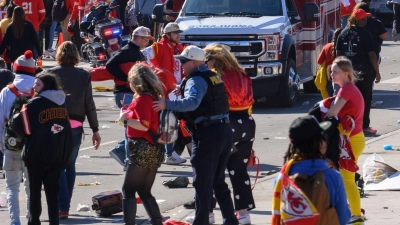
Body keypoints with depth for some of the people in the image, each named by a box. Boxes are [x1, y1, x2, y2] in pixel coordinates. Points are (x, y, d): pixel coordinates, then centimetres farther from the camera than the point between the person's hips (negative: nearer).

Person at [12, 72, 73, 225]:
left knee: (35, 190, 9)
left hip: (38, 155, -5)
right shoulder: (61, 102, 4)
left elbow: (20, 126, -16)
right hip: (58, 155, 5)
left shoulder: (35, 104, -16)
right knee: (52, 190, 8)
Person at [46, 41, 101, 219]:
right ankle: (65, 205, 19)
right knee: (70, 165, 14)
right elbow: (89, 105, 2)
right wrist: (95, 129, 8)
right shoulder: (83, 76, 1)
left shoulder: (51, 73, -3)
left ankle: (62, 207, -10)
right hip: (75, 125, 2)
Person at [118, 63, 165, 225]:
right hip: (154, 150, 9)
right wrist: (130, 112, 13)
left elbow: (144, 125, -20)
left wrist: (125, 119, -9)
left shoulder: (142, 99, -14)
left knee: (128, 190, -3)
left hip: (142, 149, -9)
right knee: (145, 192, 14)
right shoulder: (155, 96, 11)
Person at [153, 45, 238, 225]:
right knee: (218, 182, 17)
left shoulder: (196, 80, -12)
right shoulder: (213, 77, 16)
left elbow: (192, 102, -31)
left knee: (202, 183, -3)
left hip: (207, 134, -9)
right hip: (224, 129, 9)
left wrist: (167, 104, -38)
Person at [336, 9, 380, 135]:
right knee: (365, 98, 4)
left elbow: (338, 53, 8)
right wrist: (377, 72, -6)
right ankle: (364, 126, 5)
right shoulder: (364, 34, -12)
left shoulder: (344, 33, 4)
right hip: (364, 71, -5)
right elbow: (371, 54, -12)